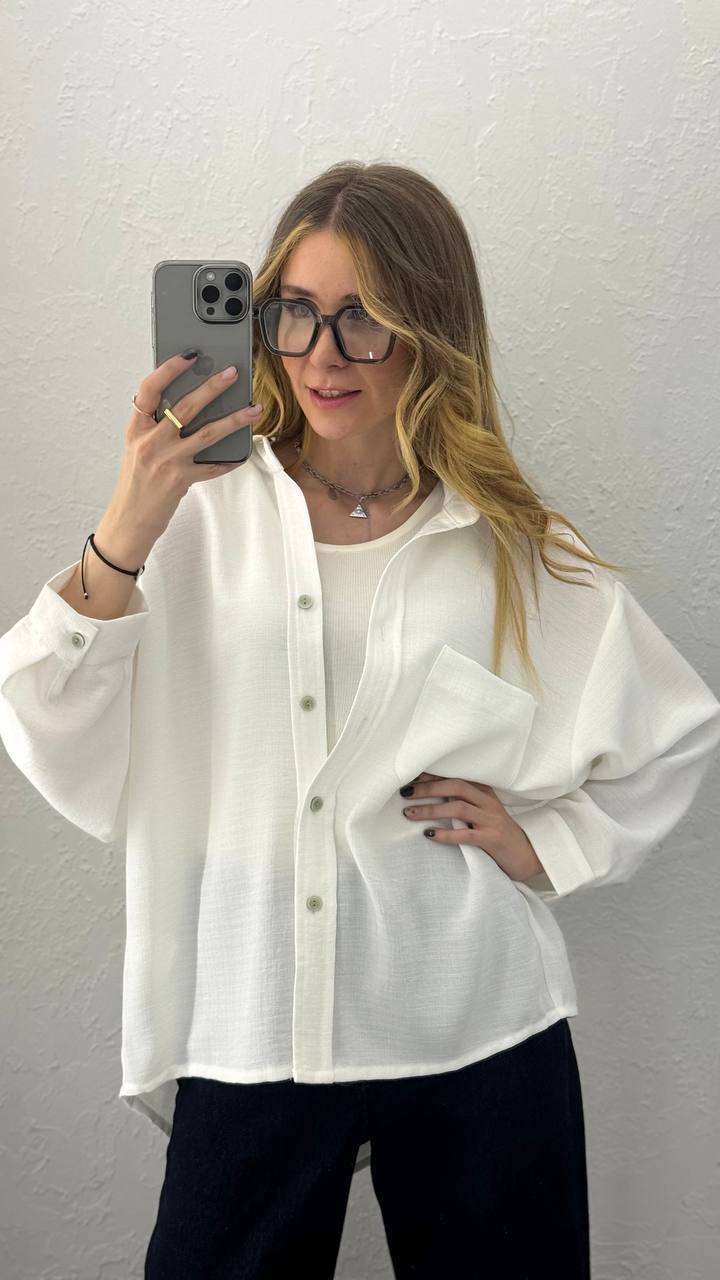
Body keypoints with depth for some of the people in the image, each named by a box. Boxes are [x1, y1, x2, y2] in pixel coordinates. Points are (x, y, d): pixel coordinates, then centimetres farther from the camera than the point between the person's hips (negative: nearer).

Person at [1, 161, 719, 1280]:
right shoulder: (200, 515, -3)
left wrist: (550, 841, 0)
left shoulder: (519, 552, 0)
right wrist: (122, 540, -21)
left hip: (475, 1035, 1)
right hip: (247, 1030, 0)